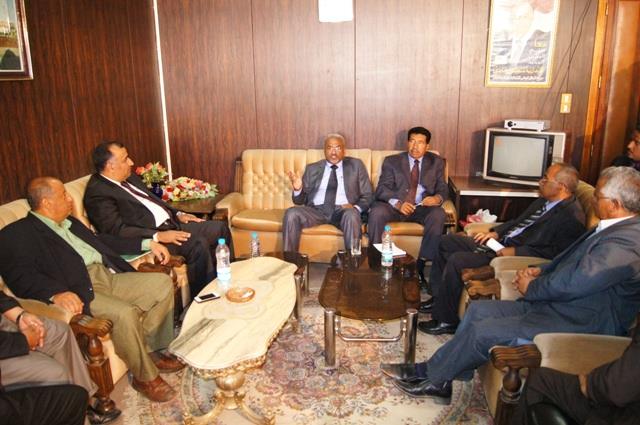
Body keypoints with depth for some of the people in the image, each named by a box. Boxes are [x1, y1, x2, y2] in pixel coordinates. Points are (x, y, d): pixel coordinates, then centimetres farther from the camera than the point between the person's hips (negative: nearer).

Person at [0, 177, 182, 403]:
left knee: (163, 282, -5)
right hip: (78, 290, -8)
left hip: (109, 275, 8)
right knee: (125, 313, -32)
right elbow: (21, 276, -14)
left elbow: (100, 241, 28)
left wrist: (147, 244, 20)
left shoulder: (69, 222, 23)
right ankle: (145, 377, -10)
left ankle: (151, 350, 5)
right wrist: (57, 292, -33)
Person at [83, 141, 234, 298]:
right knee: (198, 245, -30)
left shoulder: (129, 178, 15)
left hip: (171, 225, 10)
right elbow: (117, 231, -20)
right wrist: (158, 236, -26)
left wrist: (178, 214, 10)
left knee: (220, 228, 2)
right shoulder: (97, 193, -13)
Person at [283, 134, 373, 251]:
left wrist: (356, 207, -12)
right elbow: (300, 201, 16)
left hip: (343, 210, -1)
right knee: (291, 213, -26)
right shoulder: (312, 168, 16)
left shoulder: (356, 165, 13)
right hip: (317, 210, 2)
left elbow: (368, 196, 10)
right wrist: (298, 189, -8)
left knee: (352, 214, -36)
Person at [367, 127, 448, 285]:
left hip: (422, 208, 1)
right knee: (376, 212, -33)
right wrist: (398, 203, -25)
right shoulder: (392, 161, 5)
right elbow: (382, 189, -5)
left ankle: (420, 265, -23)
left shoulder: (436, 162, 11)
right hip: (394, 206, -1)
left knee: (438, 215, -31)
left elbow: (443, 188, 7)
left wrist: (438, 198, -20)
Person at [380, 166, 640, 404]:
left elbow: (569, 285, -26)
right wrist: (540, 271, 4)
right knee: (478, 310, 2)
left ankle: (427, 373, 7)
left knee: (483, 331, -15)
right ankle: (439, 380, 8)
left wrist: (531, 287, -8)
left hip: (578, 325, -10)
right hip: (555, 304, 10)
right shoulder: (615, 229, 10)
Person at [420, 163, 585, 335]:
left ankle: (447, 321, -6)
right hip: (500, 243, 11)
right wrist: (495, 232, 8)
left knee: (456, 261, -24)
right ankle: (439, 298, 18)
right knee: (447, 241, 9)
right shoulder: (544, 201, 13)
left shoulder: (572, 216, -16)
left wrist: (515, 252, -23)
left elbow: (555, 253, -24)